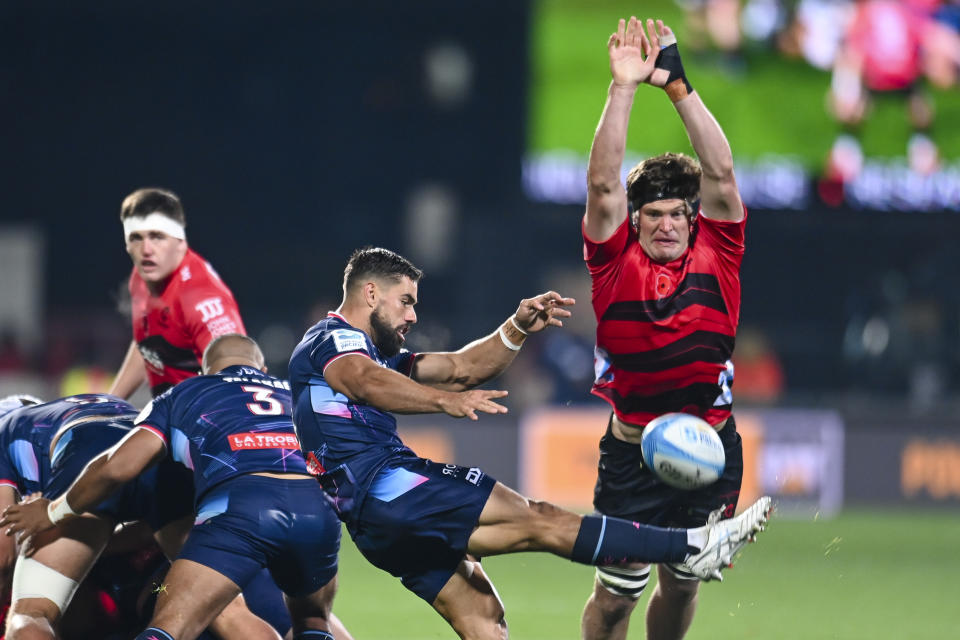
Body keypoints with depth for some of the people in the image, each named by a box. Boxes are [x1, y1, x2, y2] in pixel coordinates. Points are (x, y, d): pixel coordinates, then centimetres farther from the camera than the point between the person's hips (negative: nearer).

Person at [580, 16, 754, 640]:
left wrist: (680, 86, -10)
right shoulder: (617, 259, -3)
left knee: (682, 584, 15)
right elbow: (603, 184, -12)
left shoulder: (716, 254, 1)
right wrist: (624, 87, -17)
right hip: (633, 453, -2)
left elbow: (721, 173, -7)